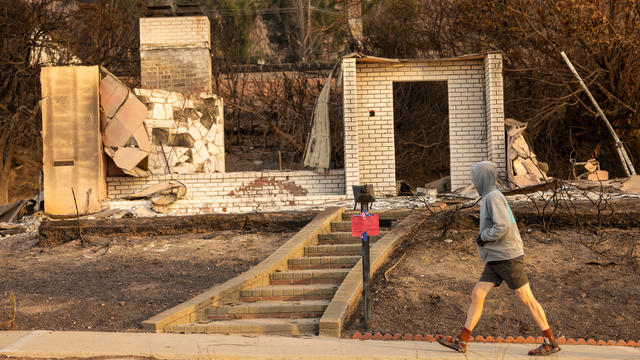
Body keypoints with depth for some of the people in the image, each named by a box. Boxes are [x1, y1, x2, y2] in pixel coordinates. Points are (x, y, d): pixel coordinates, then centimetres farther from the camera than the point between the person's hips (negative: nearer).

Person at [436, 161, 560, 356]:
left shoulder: (494, 197, -13)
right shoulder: (491, 197, 17)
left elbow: (503, 226, -24)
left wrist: (482, 237, -10)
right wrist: (483, 238, 14)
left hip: (507, 256, -10)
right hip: (495, 259, 10)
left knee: (526, 298, -4)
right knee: (477, 294, 3)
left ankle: (551, 342, 5)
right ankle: (461, 341, 3)